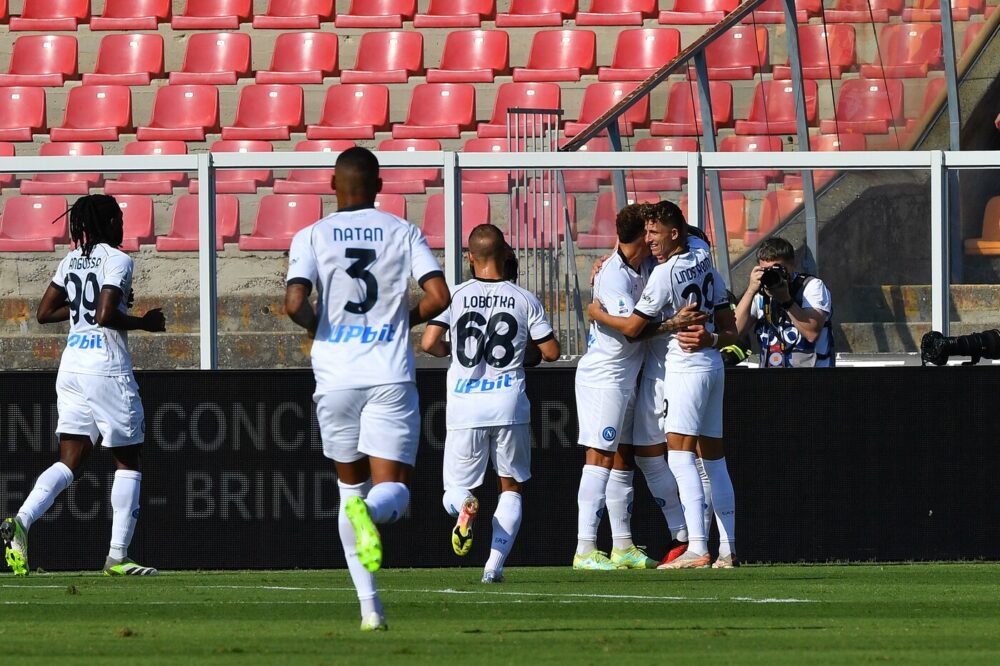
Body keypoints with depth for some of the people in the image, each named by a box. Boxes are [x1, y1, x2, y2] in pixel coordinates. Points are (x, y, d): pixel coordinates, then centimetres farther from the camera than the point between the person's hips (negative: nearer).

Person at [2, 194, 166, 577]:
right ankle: (117, 555, 1)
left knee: (70, 462, 5)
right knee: (128, 461, 5)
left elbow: (44, 313, 16)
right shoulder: (117, 260, -10)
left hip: (71, 367, 7)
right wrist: (144, 323, -5)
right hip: (107, 369, -7)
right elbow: (105, 316, -20)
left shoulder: (72, 260, 12)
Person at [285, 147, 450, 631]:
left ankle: (369, 605, 10)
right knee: (393, 490, 1)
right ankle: (371, 511, -38)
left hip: (336, 378, 1)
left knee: (351, 486, 16)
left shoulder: (312, 236, 1)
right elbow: (438, 296, -6)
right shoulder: (403, 232, 4)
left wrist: (316, 325, 10)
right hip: (391, 376, -1)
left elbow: (294, 303, -12)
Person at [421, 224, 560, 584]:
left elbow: (429, 342, -7)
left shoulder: (455, 296, 0)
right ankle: (495, 563, -2)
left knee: (454, 491, 12)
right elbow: (551, 351, 3)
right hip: (509, 405, 0)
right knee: (512, 487, 16)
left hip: (465, 406, 0)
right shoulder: (524, 300, 1)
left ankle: (464, 506, -26)